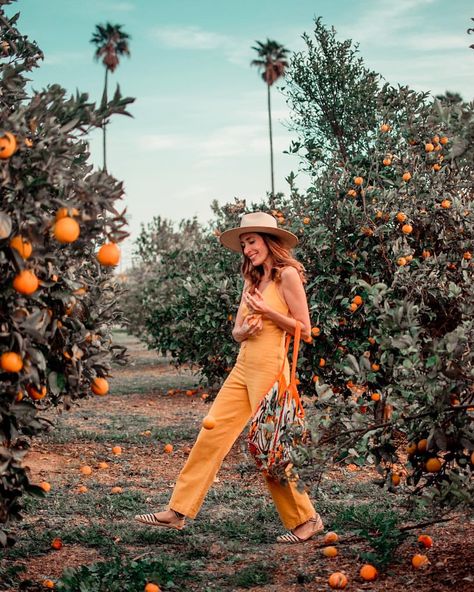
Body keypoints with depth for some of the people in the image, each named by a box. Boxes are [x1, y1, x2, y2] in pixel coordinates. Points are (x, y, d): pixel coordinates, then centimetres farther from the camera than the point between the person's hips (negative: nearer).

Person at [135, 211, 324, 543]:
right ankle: (178, 512, 8)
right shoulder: (252, 280, 16)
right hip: (244, 366, 8)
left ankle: (305, 519, 12)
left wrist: (267, 311, -14)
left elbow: (305, 331, -8)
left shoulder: (287, 275, -6)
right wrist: (246, 328, -5)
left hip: (269, 367, -8)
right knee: (212, 435, 4)